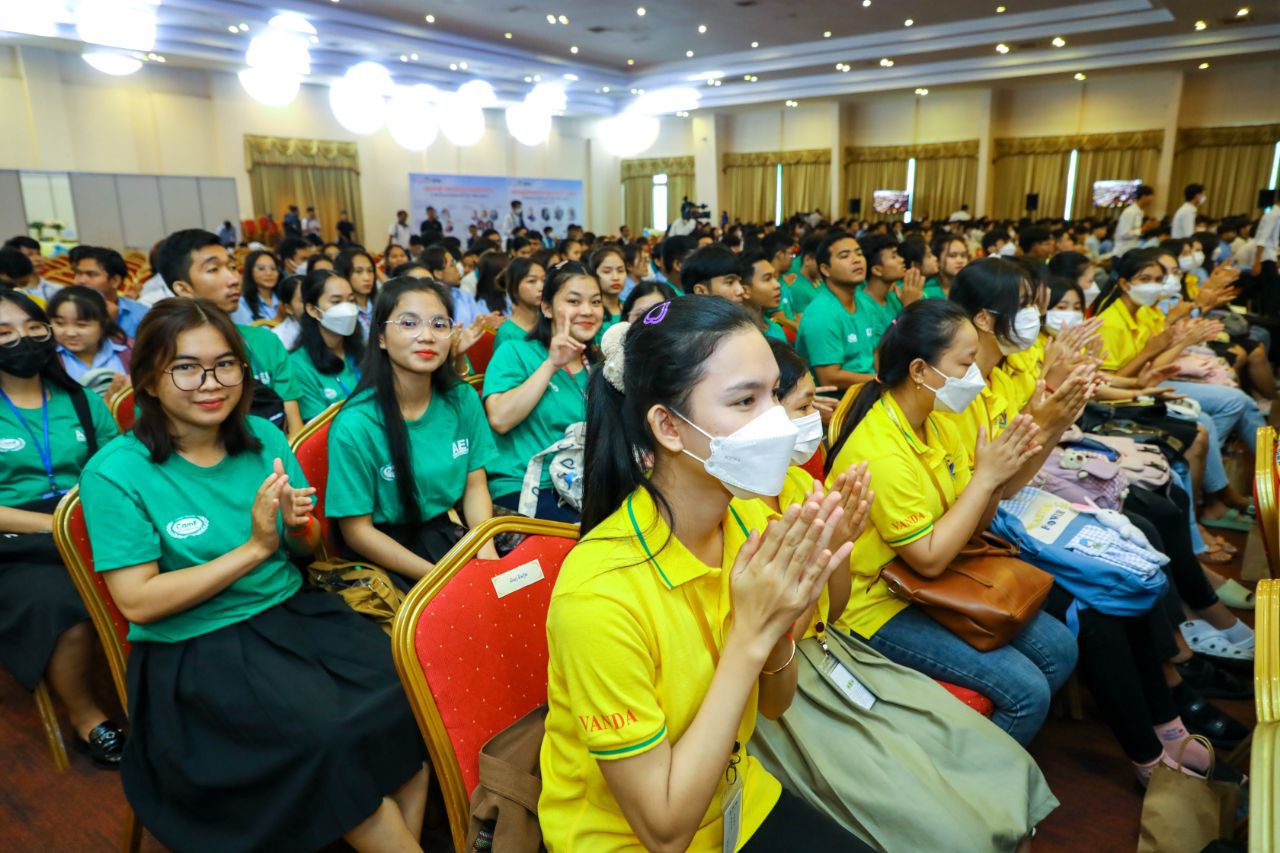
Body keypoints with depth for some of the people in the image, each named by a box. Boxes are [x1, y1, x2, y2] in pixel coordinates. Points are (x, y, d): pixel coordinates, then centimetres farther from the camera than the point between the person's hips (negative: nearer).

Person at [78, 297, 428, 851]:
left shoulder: (264, 438, 3)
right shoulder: (115, 474, -9)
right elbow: (137, 603, -14)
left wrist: (299, 528, -12)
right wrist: (253, 548, -19)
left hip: (294, 612, 5)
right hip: (194, 648, -4)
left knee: (407, 692, -16)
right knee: (331, 738, -25)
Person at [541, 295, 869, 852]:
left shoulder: (747, 520, -11)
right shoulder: (600, 591, -31)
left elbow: (774, 705, 1)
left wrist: (777, 625, -20)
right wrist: (750, 634, -28)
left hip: (739, 798, 5)